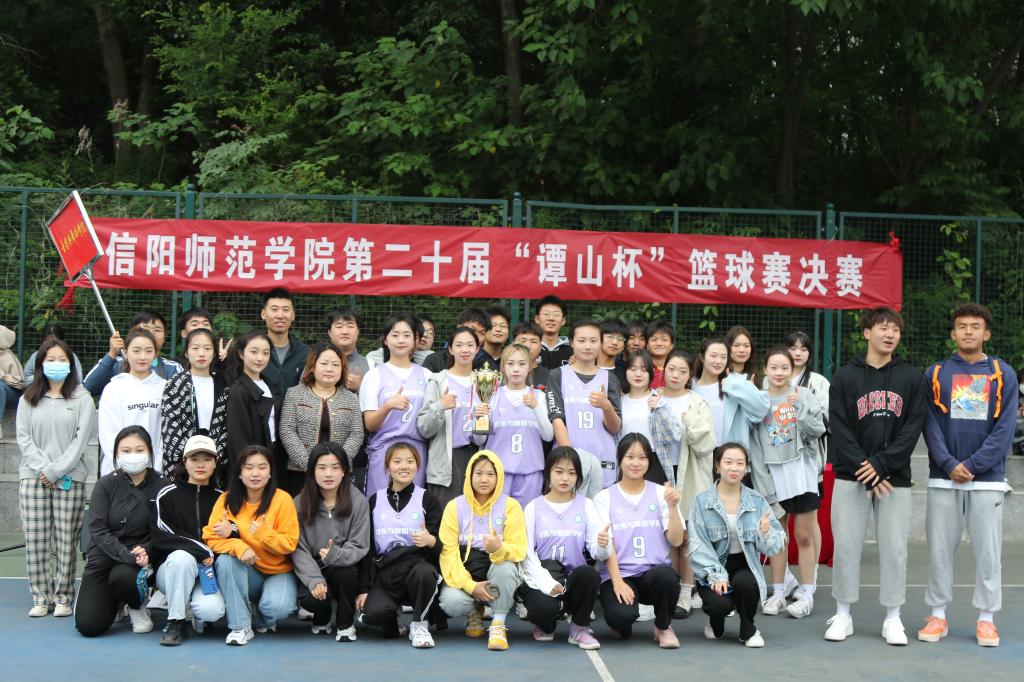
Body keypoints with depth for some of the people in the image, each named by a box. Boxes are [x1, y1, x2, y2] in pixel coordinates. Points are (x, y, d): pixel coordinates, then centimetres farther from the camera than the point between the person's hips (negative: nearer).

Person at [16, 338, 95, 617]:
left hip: (70, 478, -2)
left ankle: (63, 598, 8)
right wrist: (42, 470, -8)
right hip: (33, 476, 2)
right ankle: (41, 598, 10)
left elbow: (81, 440, -3)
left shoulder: (82, 399, 4)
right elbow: (23, 437, 5)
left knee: (66, 541, -2)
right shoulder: (28, 399, 12)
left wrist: (55, 471, -10)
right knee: (35, 541, 0)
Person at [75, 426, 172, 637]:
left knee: (122, 577, -36)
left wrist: (144, 552, -25)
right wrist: (127, 555, -24)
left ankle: (138, 606, 1)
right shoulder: (105, 485, -2)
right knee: (88, 625, -11)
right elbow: (98, 531, -10)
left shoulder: (162, 486, -4)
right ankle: (115, 601, 25)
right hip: (105, 555, 1)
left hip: (144, 554, -1)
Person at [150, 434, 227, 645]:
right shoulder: (167, 495, 0)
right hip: (171, 569, -1)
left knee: (213, 610, -31)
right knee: (182, 557, -37)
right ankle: (175, 622, -18)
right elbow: (161, 537, -11)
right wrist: (202, 550, -18)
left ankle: (199, 617, 8)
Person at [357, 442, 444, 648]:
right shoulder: (375, 501, 12)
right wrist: (363, 589, 4)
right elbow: (366, 548, 12)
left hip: (417, 563, -1)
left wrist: (431, 541, -22)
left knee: (424, 572, -39)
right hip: (384, 569, 1)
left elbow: (440, 547, 3)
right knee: (373, 612, -30)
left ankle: (419, 624, -12)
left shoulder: (427, 500, 7)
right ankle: (392, 623, 7)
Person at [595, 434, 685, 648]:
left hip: (656, 571, 2)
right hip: (618, 573, -1)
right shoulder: (605, 498, 5)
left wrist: (673, 507, -13)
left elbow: (676, 541, 1)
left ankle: (663, 626, -3)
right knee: (621, 614, -33)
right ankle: (621, 624, 9)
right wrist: (617, 581, -16)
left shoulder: (661, 493, 8)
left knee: (665, 575, -36)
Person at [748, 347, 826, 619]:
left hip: (802, 472, -2)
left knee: (804, 536, 1)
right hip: (773, 474, 2)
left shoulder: (804, 395, 0)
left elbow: (818, 429, -8)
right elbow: (754, 443, 2)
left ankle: (807, 594, 9)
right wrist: (762, 481, -3)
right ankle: (778, 593, 18)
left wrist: (799, 409, -20)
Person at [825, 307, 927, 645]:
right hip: (851, 477, 0)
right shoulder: (844, 377, 3)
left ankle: (893, 619, 14)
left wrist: (881, 464, -12)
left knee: (894, 547, 2)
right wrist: (864, 468, -12)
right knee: (846, 545, 1)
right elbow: (840, 429, -2)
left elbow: (913, 427, -2)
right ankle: (843, 615, 13)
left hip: (895, 478, 0)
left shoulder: (912, 377, 5)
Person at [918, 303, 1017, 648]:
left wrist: (973, 465, -12)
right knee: (939, 548, 4)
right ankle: (938, 615, 14)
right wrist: (950, 465, -12)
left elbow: (1005, 428, -4)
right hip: (943, 478, 1)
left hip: (987, 478, -1)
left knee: (988, 550, 3)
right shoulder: (935, 374, 5)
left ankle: (986, 618, 13)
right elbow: (930, 425, -1)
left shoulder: (1004, 374, 4)